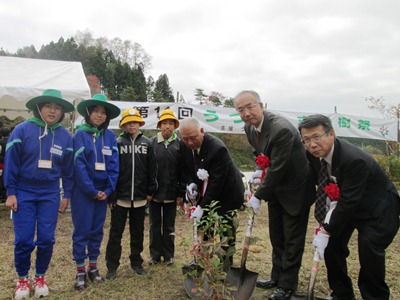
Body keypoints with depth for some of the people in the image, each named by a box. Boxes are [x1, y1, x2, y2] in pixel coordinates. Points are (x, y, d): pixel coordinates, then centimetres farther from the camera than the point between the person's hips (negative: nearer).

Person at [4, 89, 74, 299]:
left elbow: (68, 169, 7)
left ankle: (40, 277, 26)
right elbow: (11, 162, -5)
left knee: (46, 239, 4)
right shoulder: (22, 130, -6)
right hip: (24, 192, -2)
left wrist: (66, 195, 7)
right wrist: (10, 192, -7)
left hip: (50, 195, 2)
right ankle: (22, 278, 25)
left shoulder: (65, 136, 1)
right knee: (24, 240, 1)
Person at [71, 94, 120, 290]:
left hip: (102, 191, 4)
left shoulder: (109, 136, 4)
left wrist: (108, 189, -8)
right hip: (83, 191, -4)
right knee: (82, 230, 3)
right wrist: (92, 191, -14)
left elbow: (114, 163, 1)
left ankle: (93, 267, 26)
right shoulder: (80, 134, -7)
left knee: (97, 230, 12)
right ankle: (80, 271, 16)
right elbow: (79, 165, -13)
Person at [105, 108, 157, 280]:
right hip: (120, 196, -2)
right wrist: (111, 194, -7)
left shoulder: (147, 143, 4)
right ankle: (112, 266, 18)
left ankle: (136, 263, 28)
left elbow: (152, 169, 5)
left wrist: (150, 191, 3)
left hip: (140, 197, 2)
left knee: (138, 232, 14)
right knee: (116, 232, 6)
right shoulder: (117, 143, -2)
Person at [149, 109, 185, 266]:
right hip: (154, 192, 1)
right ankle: (155, 255, 26)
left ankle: (168, 255, 25)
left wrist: (181, 194, -4)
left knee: (169, 226, 12)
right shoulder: (151, 142, -2)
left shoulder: (179, 144, -2)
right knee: (155, 225, 12)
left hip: (171, 193, 0)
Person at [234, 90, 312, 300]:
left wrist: (258, 196, -19)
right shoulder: (249, 127, -4)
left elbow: (277, 168, -28)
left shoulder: (281, 129, -31)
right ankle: (277, 276, 36)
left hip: (295, 188, -8)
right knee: (276, 236, 19)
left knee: (292, 240, 5)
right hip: (275, 188, 8)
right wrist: (260, 170, -3)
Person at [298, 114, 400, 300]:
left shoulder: (354, 159, -36)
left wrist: (326, 231, -27)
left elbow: (349, 202, -32)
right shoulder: (313, 154, -15)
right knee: (332, 244, 3)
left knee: (369, 249, -19)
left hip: (378, 207, -7)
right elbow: (319, 181, 6)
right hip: (346, 202, 7)